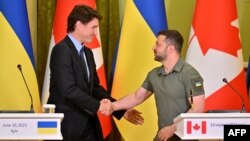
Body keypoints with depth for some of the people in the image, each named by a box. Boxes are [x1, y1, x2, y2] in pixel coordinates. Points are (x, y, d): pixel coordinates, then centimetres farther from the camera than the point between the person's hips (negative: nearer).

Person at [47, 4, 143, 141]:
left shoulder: (87, 52, 15)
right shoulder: (62, 50, -14)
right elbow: (68, 89, -22)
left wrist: (121, 110, 11)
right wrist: (97, 106, -16)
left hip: (87, 124, 9)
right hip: (67, 125, -9)